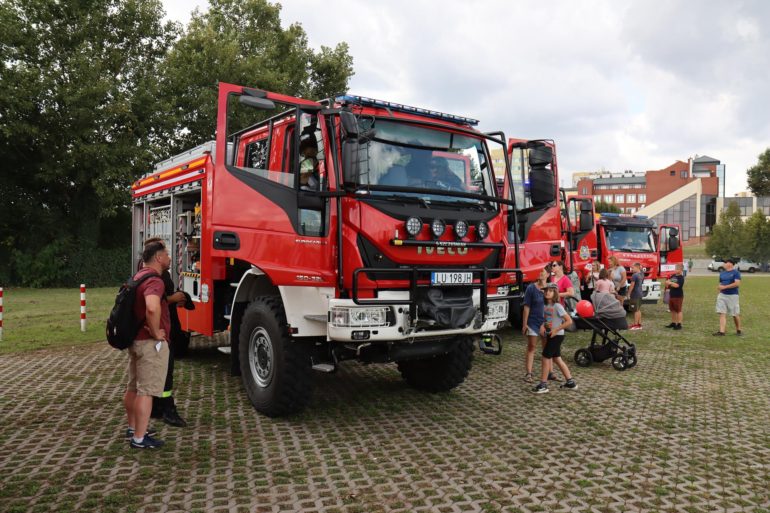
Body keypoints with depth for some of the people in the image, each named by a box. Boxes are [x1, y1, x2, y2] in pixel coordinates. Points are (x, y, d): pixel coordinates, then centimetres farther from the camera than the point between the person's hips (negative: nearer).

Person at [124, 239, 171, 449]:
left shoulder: (138, 276, 12)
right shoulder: (154, 281, -21)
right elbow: (152, 308, -41)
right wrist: (155, 332, -26)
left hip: (135, 339, 10)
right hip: (151, 343, -10)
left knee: (133, 388, 19)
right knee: (146, 391, -4)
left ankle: (132, 429, 34)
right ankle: (139, 438, 2)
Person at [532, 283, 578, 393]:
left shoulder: (557, 306, -17)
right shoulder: (546, 306, 6)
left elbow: (569, 321, -20)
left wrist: (556, 330, -20)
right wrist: (542, 326, 1)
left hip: (557, 335, -8)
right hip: (551, 335, 8)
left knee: (546, 357, -5)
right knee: (557, 359, 14)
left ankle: (543, 385, 4)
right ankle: (570, 382, 23)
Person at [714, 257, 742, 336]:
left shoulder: (736, 272, -7)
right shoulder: (722, 273, 13)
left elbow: (737, 283, -18)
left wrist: (724, 287, -19)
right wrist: (719, 287, 2)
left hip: (732, 295, -5)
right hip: (722, 295, 6)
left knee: (735, 314, 5)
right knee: (722, 313, -2)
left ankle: (738, 330, 24)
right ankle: (721, 331, -5)